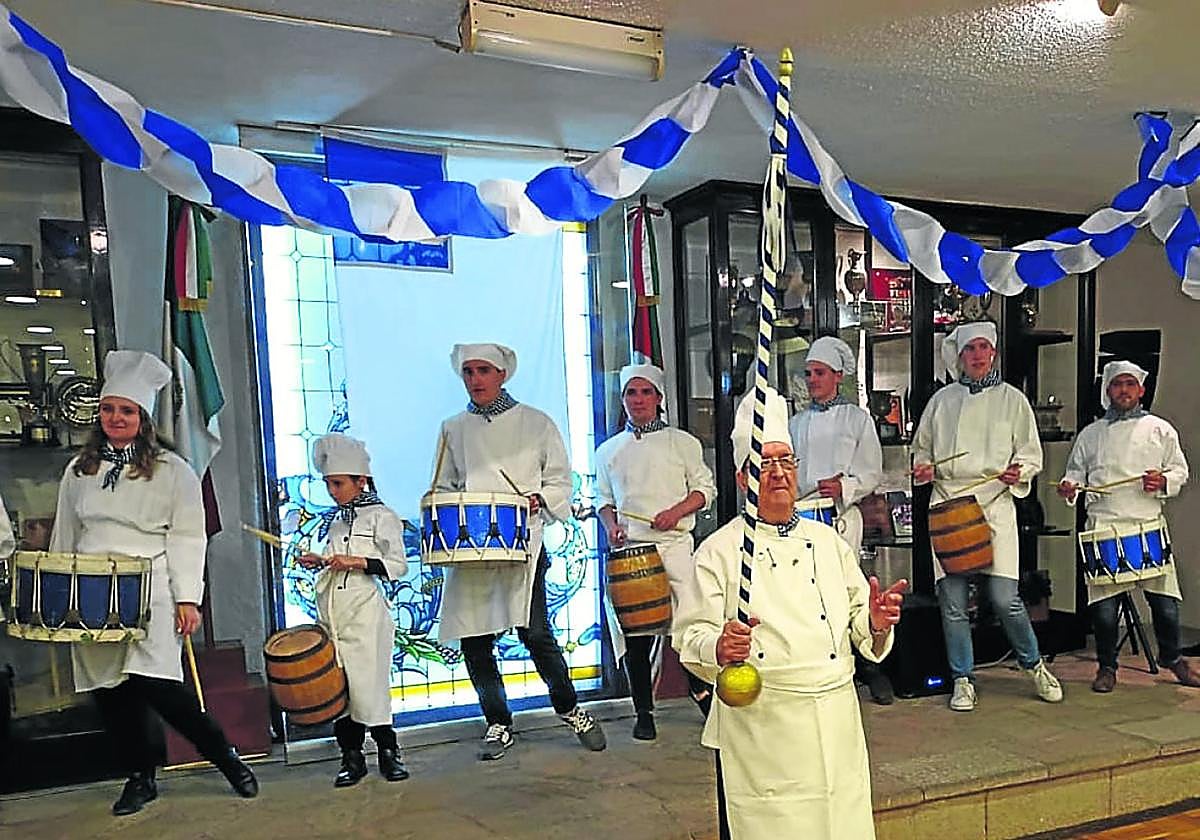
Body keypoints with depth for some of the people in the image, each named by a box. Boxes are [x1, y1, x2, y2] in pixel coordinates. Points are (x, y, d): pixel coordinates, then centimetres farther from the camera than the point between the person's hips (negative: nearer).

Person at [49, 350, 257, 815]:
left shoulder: (172, 470, 1)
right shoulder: (79, 470, 14)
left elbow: (187, 537, -3)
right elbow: (64, 536, 19)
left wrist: (187, 598, -10)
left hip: (150, 594, -5)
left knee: (157, 685, -13)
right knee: (111, 691, 7)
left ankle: (226, 757, 5)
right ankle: (140, 777, 24)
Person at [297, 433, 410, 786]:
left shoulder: (381, 516, -4)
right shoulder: (336, 521, 18)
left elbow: (397, 565, -10)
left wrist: (355, 561, -18)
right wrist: (320, 562, 9)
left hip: (365, 615, -7)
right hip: (333, 616, 7)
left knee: (369, 684, -5)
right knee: (338, 685, 6)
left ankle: (388, 752, 11)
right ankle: (351, 757, 16)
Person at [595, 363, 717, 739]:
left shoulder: (681, 442, 6)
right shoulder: (609, 450, 13)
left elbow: (705, 488, 6)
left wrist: (677, 511, -10)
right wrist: (611, 524, -1)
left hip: (674, 543, -2)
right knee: (635, 631, 4)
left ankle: (704, 696, 15)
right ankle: (643, 712, 17)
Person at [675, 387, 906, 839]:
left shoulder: (827, 540, 11)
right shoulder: (718, 551, -3)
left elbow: (858, 624, 12)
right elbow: (690, 639, -7)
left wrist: (876, 622, -9)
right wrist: (718, 648, -27)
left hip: (837, 718, 4)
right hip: (759, 726, -4)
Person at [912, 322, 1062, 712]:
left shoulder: (1011, 399, 8)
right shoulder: (942, 400, 12)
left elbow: (1031, 453, 10)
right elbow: (922, 447, 20)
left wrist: (1018, 472, -10)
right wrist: (923, 468, -1)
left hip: (995, 504, -1)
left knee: (1005, 598, -6)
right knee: (952, 601, 2)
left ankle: (1034, 665, 21)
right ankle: (963, 680, 16)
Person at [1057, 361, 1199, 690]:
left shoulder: (1160, 429, 10)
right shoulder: (1090, 434, 11)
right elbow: (1076, 471, 17)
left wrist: (1163, 481, -8)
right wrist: (1070, 487, -4)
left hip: (1149, 524, 0)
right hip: (1103, 527, 0)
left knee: (1164, 599, 2)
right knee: (1103, 605, -2)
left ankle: (1172, 657, 28)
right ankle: (1107, 667, 15)